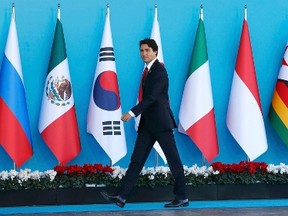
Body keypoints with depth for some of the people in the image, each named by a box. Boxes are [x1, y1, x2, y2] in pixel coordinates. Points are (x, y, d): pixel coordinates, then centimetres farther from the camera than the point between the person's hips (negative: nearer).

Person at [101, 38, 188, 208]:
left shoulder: (159, 70, -12)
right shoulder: (149, 70, 17)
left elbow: (152, 97, -22)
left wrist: (133, 113, -29)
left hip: (160, 122, -9)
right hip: (148, 123, 9)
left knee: (173, 159, -1)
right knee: (137, 159, 2)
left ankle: (182, 198, 4)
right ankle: (122, 196, -2)